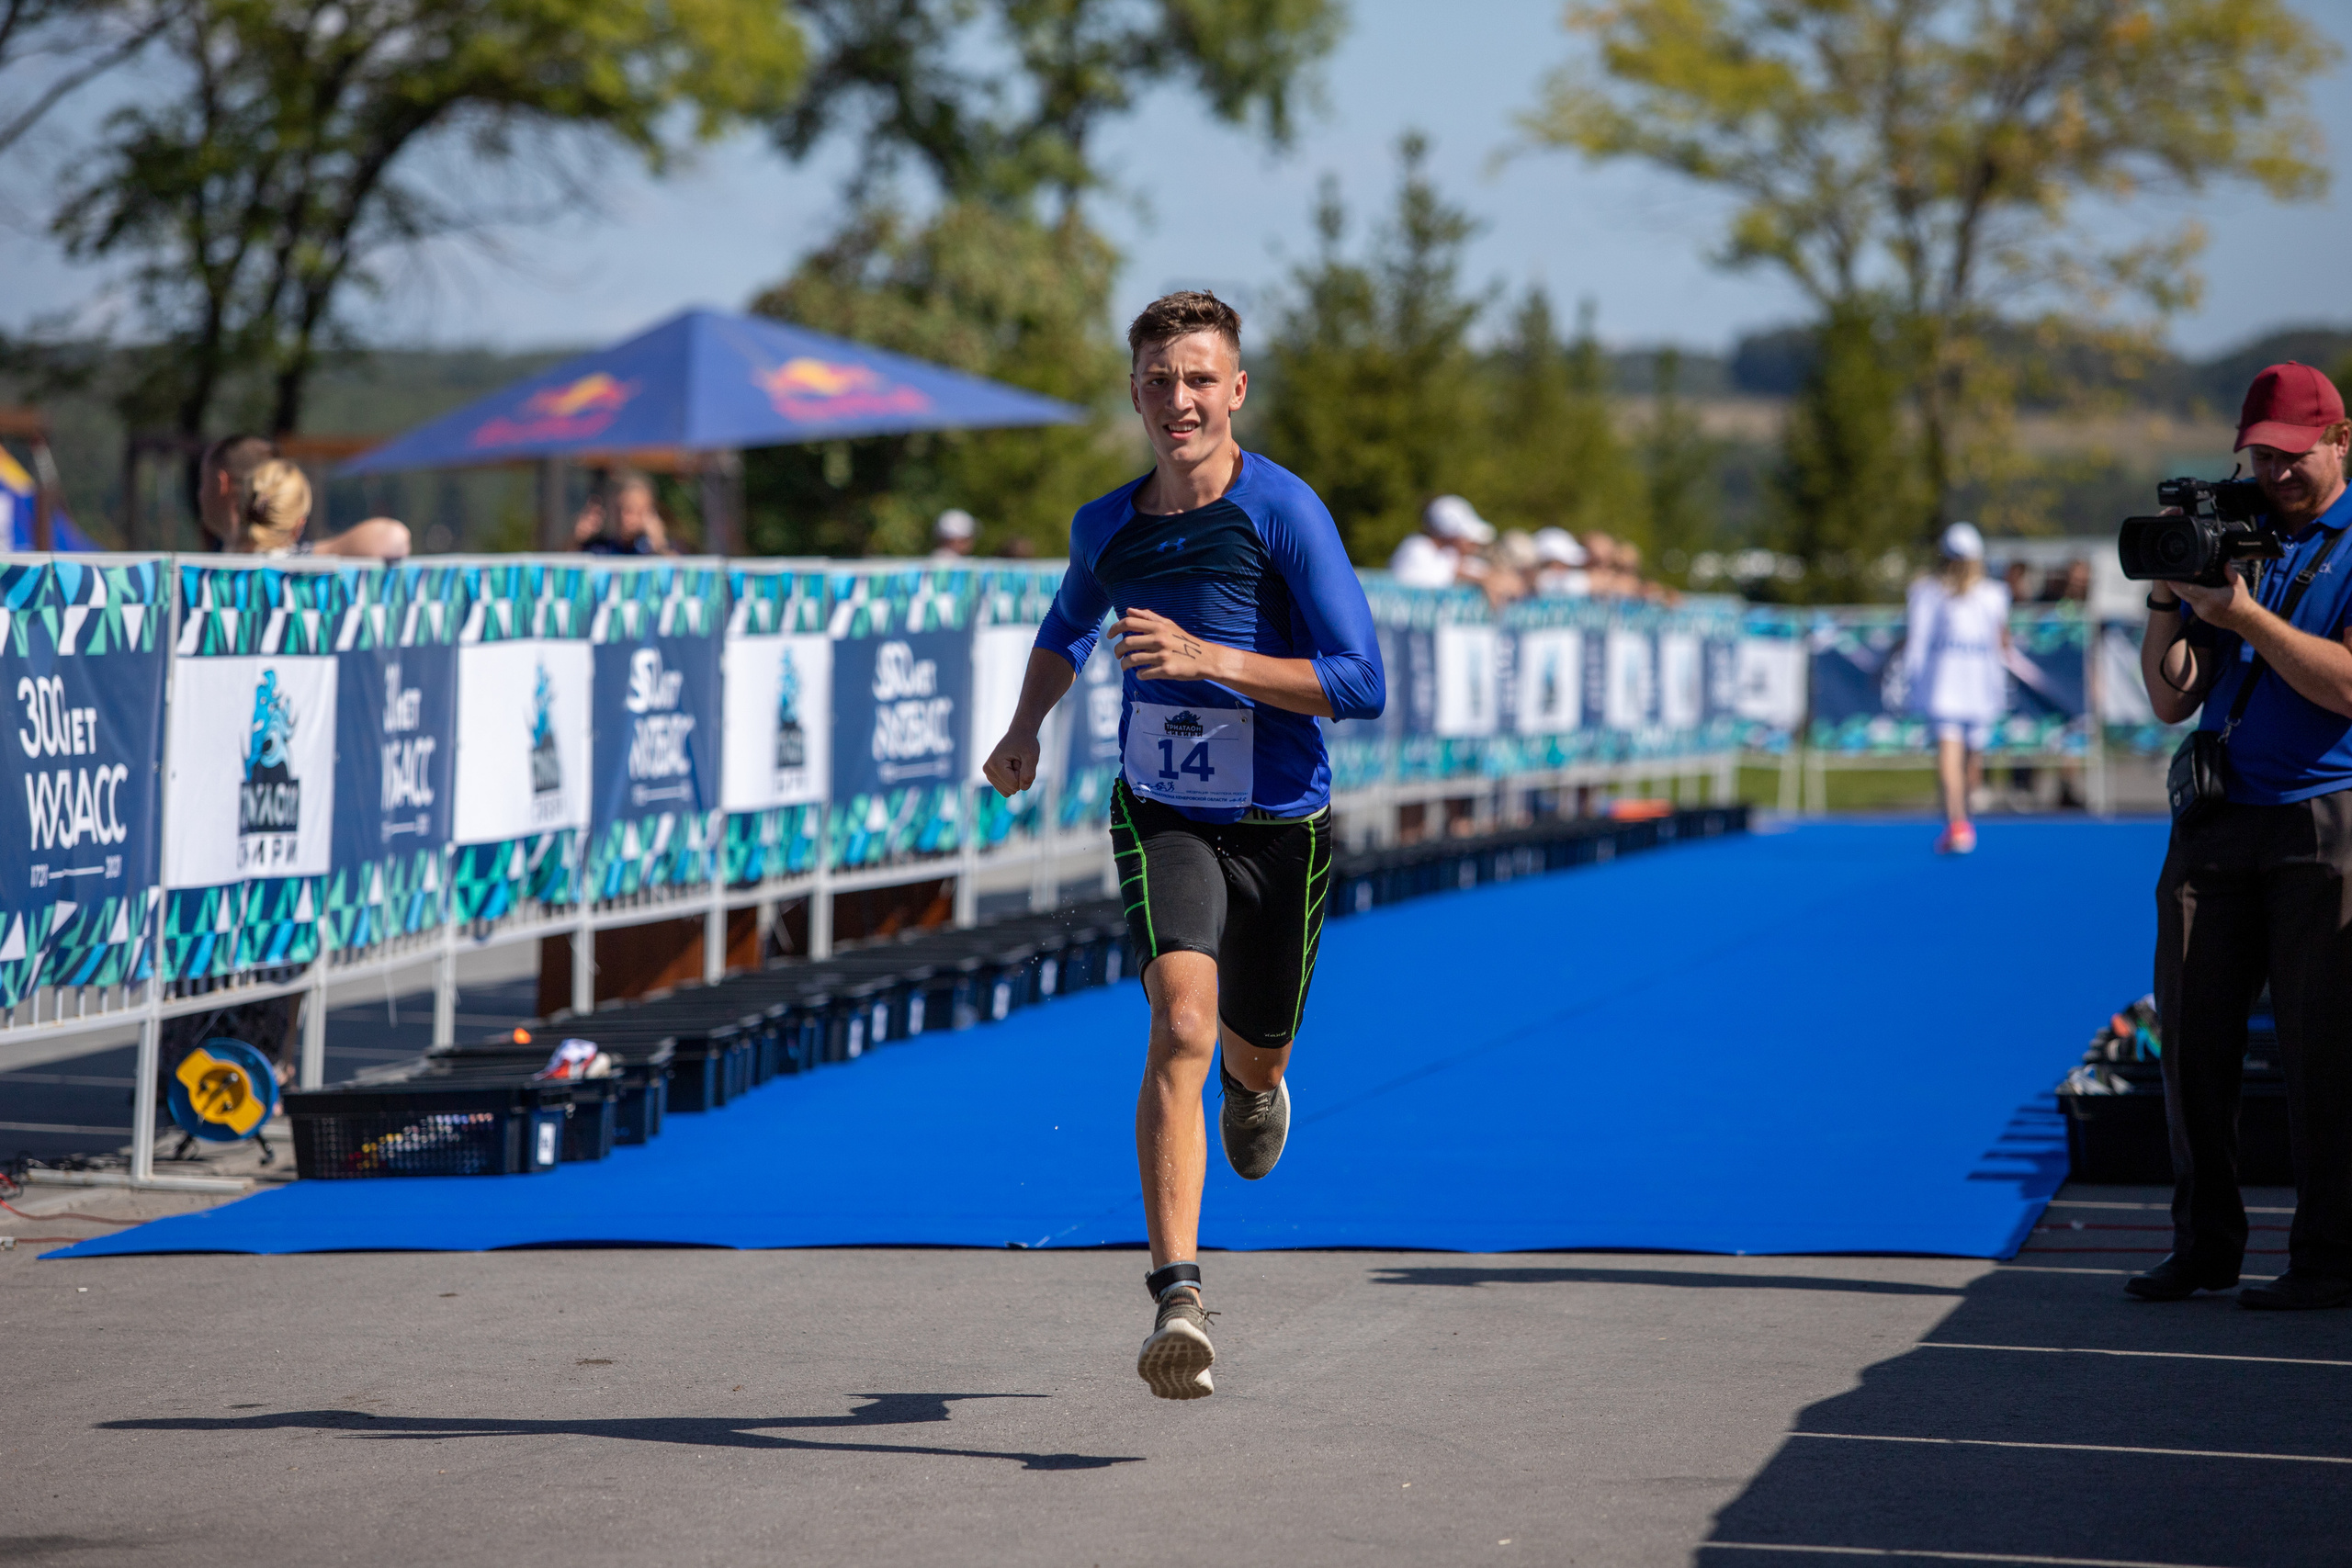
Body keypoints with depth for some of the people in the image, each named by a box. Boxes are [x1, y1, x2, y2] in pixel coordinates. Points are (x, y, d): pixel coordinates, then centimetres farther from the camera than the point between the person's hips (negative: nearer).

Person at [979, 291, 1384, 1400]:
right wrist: (1026, 725, 7)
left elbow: (1362, 685, -20)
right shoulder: (1105, 527, 0)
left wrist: (1207, 657, -28)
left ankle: (1256, 1084, 59)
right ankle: (1177, 1297, -30)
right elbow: (1068, 623, 24)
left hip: (1282, 827, -1)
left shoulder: (1285, 512, -15)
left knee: (1249, 1057, 17)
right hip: (1162, 817, 1)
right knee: (1180, 1024, -24)